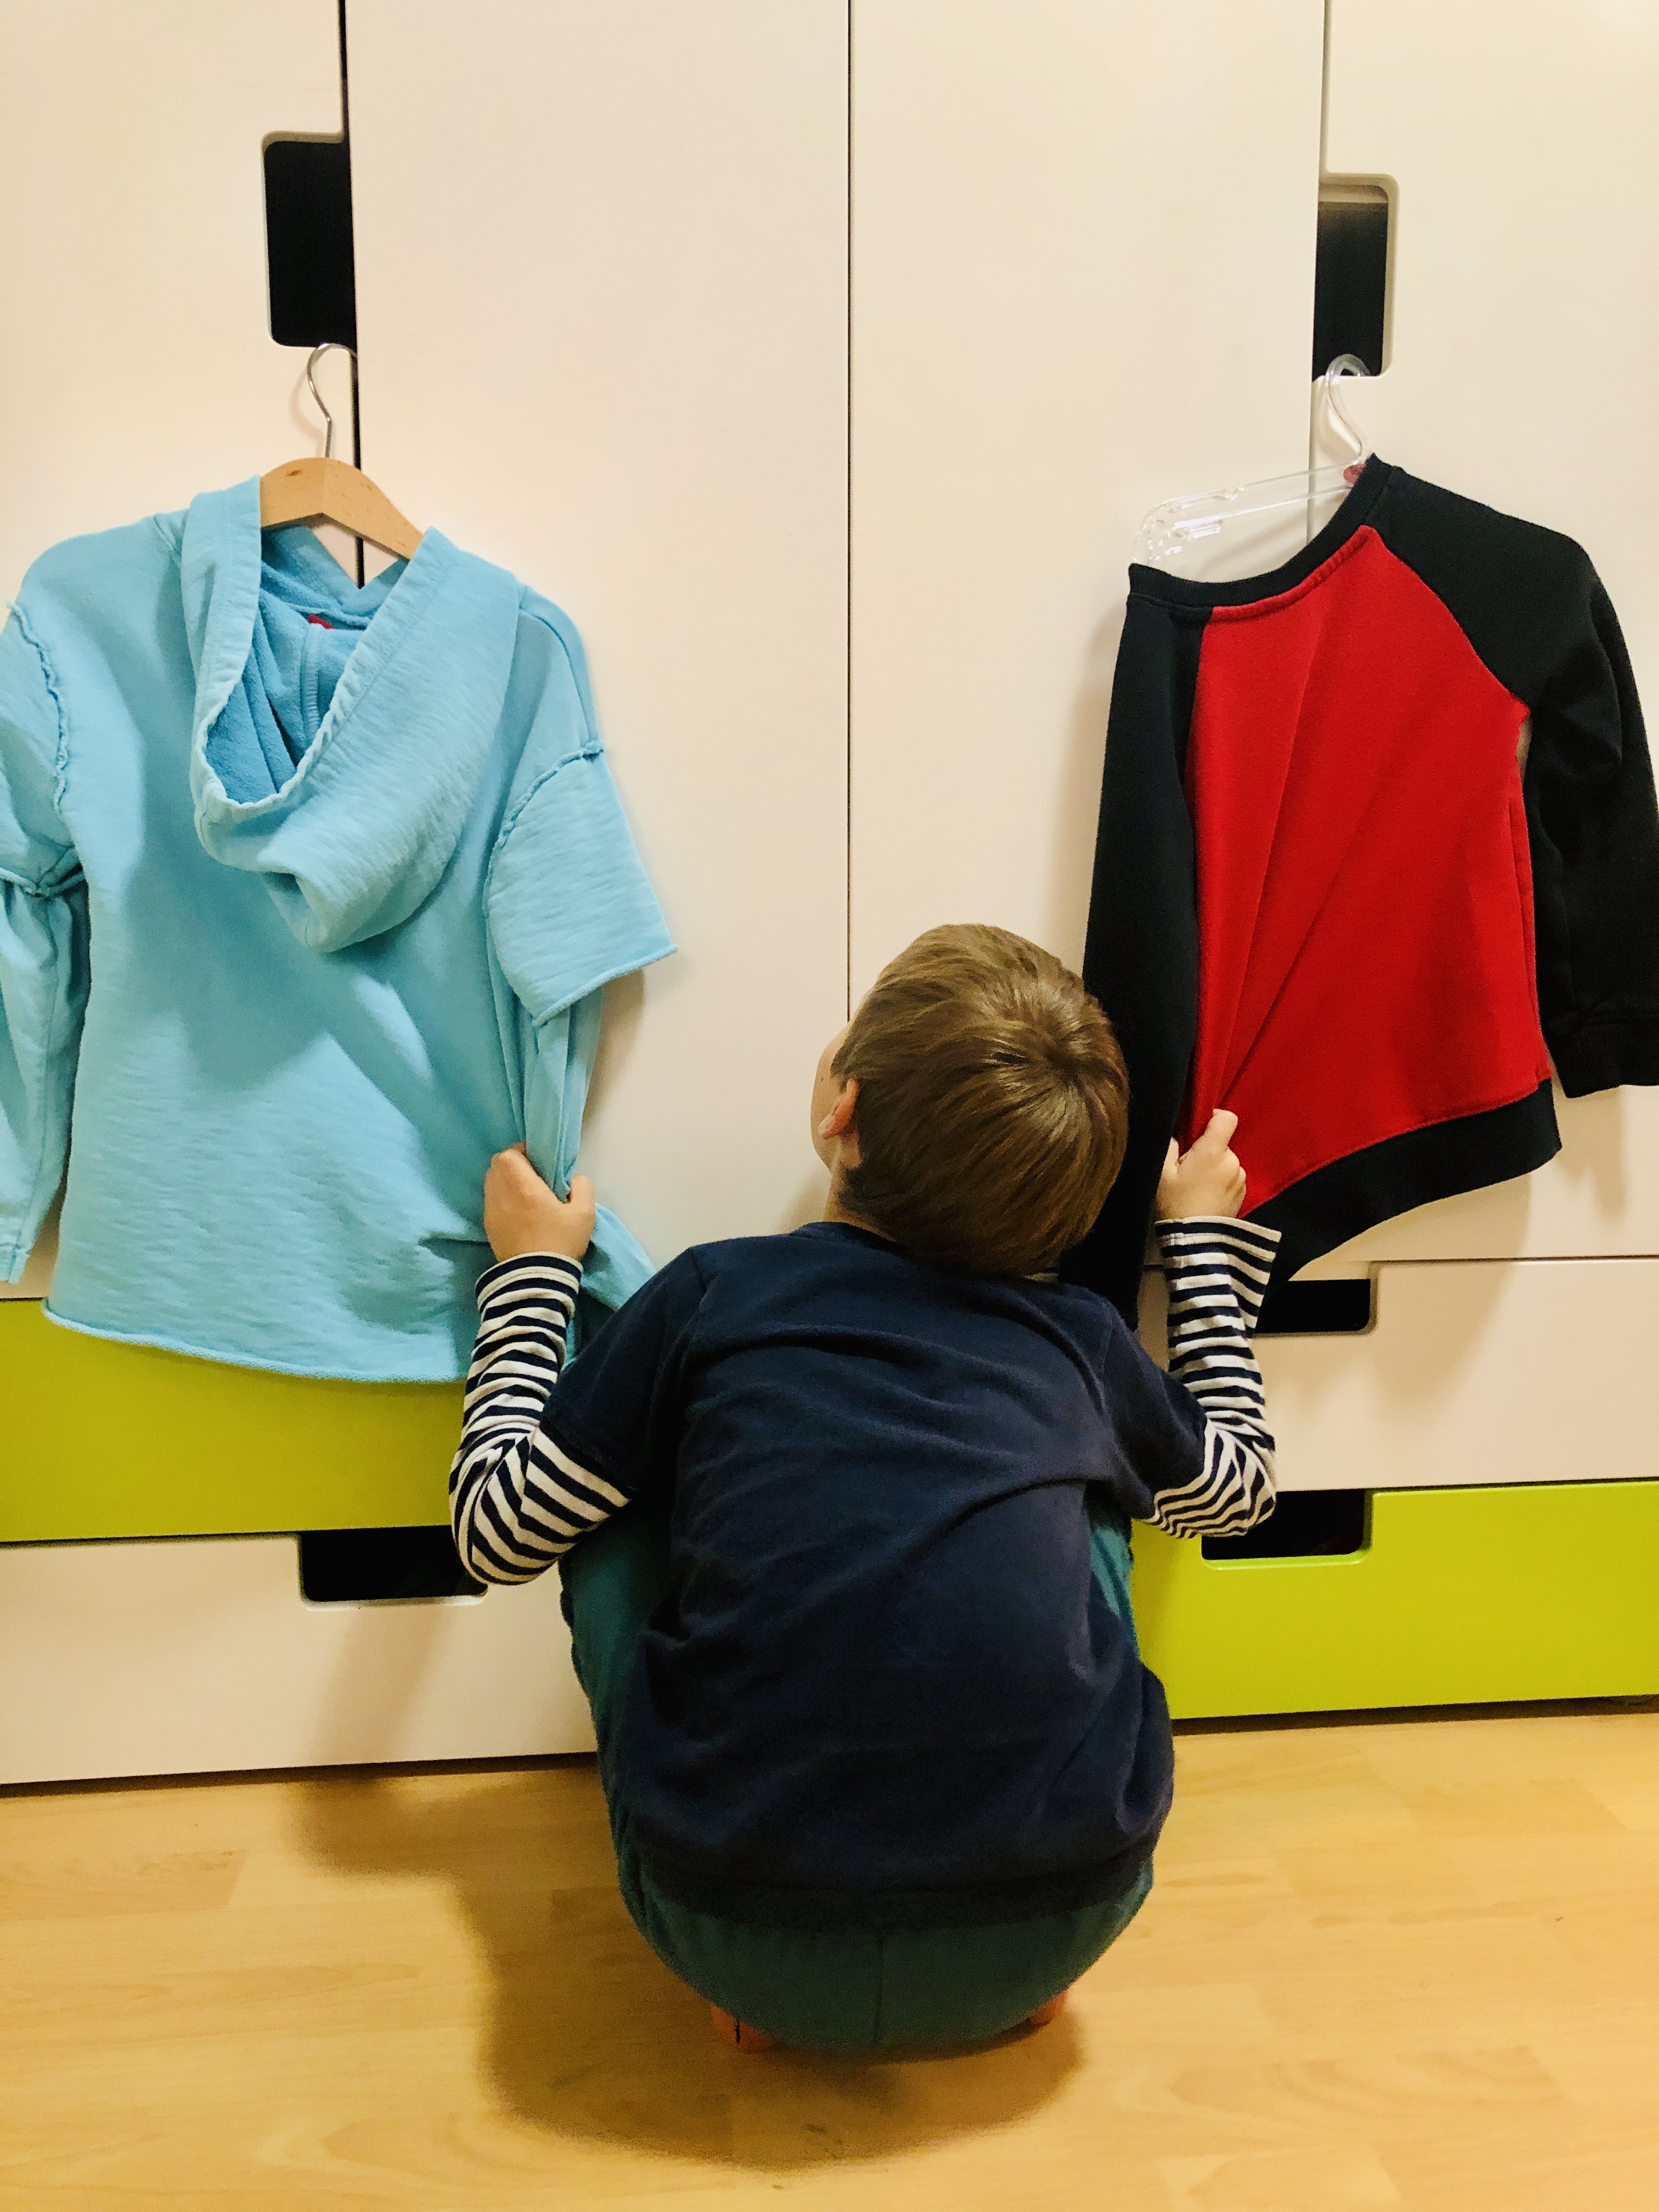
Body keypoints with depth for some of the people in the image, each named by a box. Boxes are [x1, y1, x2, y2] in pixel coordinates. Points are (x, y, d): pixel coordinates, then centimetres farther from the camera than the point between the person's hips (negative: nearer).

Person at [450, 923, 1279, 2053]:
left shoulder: (713, 1295, -1)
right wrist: (1208, 1238, 39)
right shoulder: (1080, 1338, 6)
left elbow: (497, 1528, 10)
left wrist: (532, 1272, 22)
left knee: (609, 1502, 18)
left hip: (747, 1949, -2)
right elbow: (1236, 1482, 27)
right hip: (1052, 1936, 3)